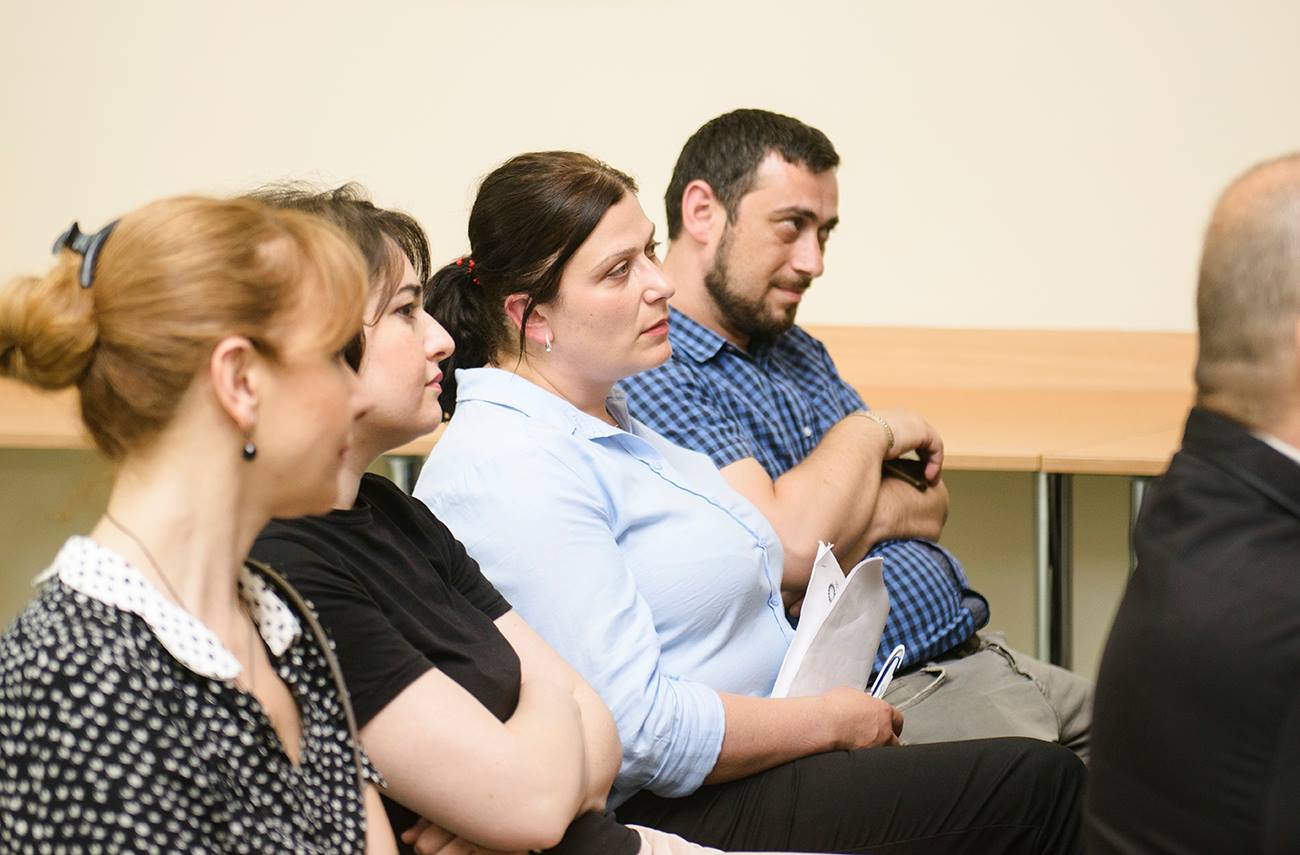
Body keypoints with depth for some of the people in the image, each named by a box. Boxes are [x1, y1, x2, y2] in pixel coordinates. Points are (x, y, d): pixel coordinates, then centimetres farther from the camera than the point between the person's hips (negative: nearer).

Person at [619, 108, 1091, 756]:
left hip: (975, 653, 9)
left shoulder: (796, 349, 20)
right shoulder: (647, 378, -11)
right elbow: (791, 552, -21)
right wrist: (871, 429, -3)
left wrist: (870, 516, -6)